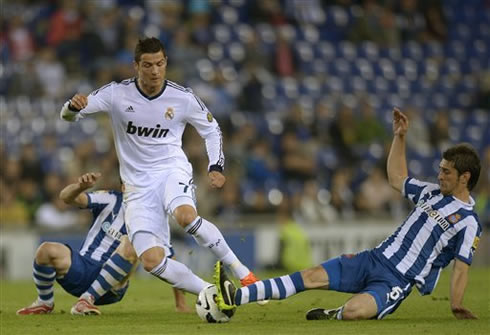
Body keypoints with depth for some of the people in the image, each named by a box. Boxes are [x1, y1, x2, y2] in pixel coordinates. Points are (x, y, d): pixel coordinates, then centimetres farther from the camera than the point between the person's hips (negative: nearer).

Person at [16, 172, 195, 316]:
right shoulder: (111, 200, 1)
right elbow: (66, 197, -10)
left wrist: (181, 304, -1)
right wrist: (81, 186, -35)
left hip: (110, 288, -1)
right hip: (80, 270, 1)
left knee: (129, 245, -32)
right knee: (47, 250, -31)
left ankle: (87, 299, -23)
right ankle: (45, 303, -1)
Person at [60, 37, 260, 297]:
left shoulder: (183, 98, -5)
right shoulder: (117, 94, -7)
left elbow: (211, 130, 12)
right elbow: (68, 115, -6)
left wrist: (216, 167, -3)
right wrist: (73, 106, -30)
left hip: (172, 170, -1)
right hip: (138, 185, 1)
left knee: (185, 215, -37)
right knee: (151, 261, -17)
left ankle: (241, 272, -21)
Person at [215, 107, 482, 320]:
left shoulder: (468, 222, -7)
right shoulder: (432, 193, 14)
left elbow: (461, 267, -7)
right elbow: (397, 179, 29)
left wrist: (457, 308, -15)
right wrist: (399, 137, 23)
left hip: (398, 281, -7)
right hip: (374, 258, 7)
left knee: (354, 311, -34)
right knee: (312, 276, -7)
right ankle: (237, 297, -11)